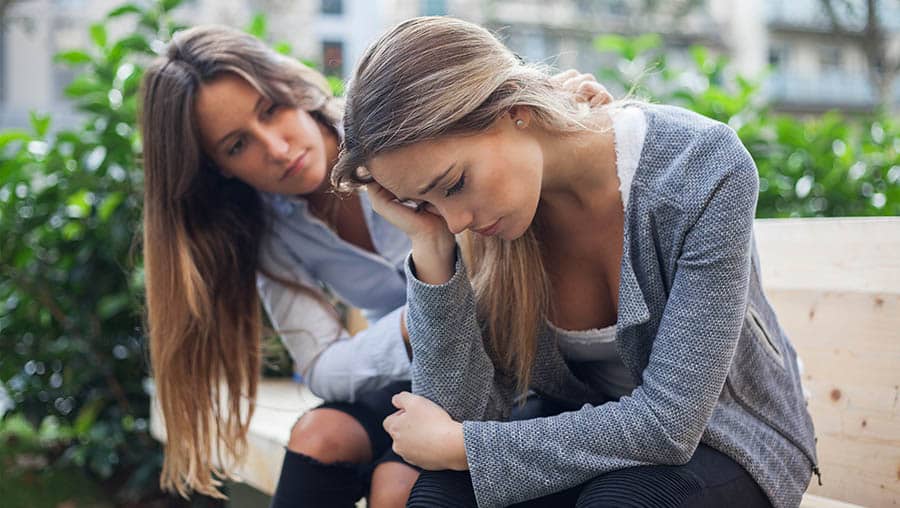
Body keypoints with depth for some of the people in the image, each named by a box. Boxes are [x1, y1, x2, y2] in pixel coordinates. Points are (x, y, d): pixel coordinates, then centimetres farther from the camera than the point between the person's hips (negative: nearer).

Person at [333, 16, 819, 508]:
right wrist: (430, 242, -28)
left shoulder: (703, 166, -27)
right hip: (579, 430, 2)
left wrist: (456, 446, -23)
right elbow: (466, 414, -17)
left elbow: (669, 422, -27)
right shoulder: (477, 222, -14)